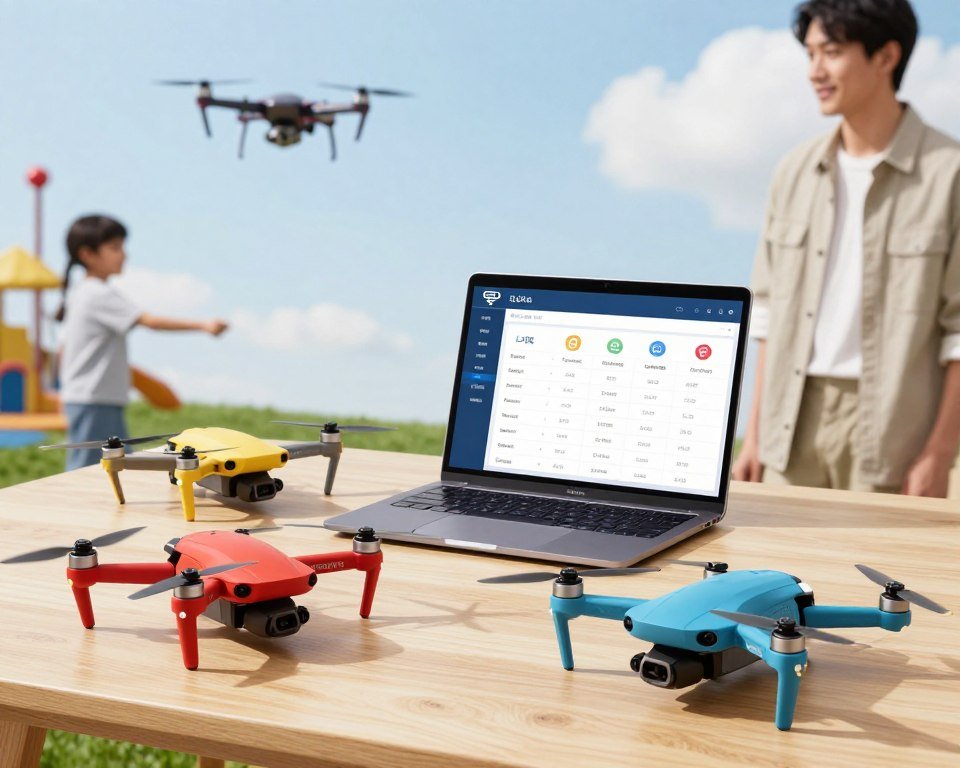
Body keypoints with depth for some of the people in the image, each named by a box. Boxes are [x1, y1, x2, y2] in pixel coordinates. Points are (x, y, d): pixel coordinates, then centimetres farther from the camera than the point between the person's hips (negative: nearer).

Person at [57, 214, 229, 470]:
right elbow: (151, 321, -24)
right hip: (93, 403, -10)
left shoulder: (79, 293, 15)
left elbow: (64, 349, 19)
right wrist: (203, 325, -27)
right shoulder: (102, 294, -15)